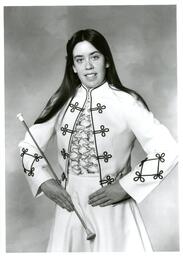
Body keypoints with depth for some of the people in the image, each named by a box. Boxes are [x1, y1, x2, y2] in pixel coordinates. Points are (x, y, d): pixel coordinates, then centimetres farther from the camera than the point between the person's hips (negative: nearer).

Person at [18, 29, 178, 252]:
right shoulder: (62, 101, 1)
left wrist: (125, 187, -14)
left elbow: (166, 151, -14)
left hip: (112, 208, -3)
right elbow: (29, 145, 10)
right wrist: (44, 182, -3)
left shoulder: (126, 102, -11)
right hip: (70, 206, 4)